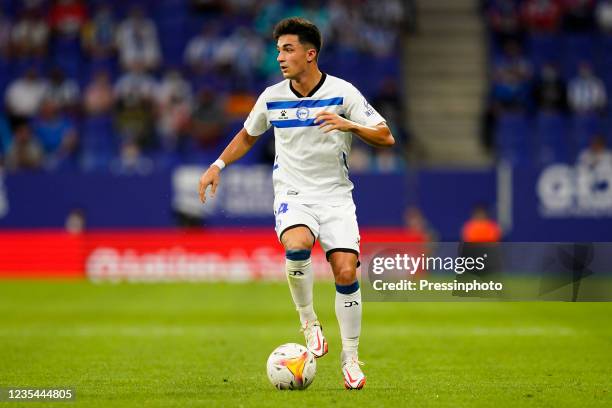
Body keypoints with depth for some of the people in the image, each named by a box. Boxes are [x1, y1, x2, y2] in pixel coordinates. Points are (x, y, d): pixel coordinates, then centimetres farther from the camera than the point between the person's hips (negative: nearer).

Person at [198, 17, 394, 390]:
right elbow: (248, 136, 21)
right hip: (293, 194, 1)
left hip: (336, 195, -1)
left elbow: (386, 137, -7)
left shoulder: (342, 92, -7)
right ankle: (308, 321, -10)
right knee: (297, 245, -32)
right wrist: (218, 166, 9)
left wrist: (350, 125, -25)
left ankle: (351, 359, 3)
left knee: (346, 271, -13)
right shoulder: (272, 97, 2)